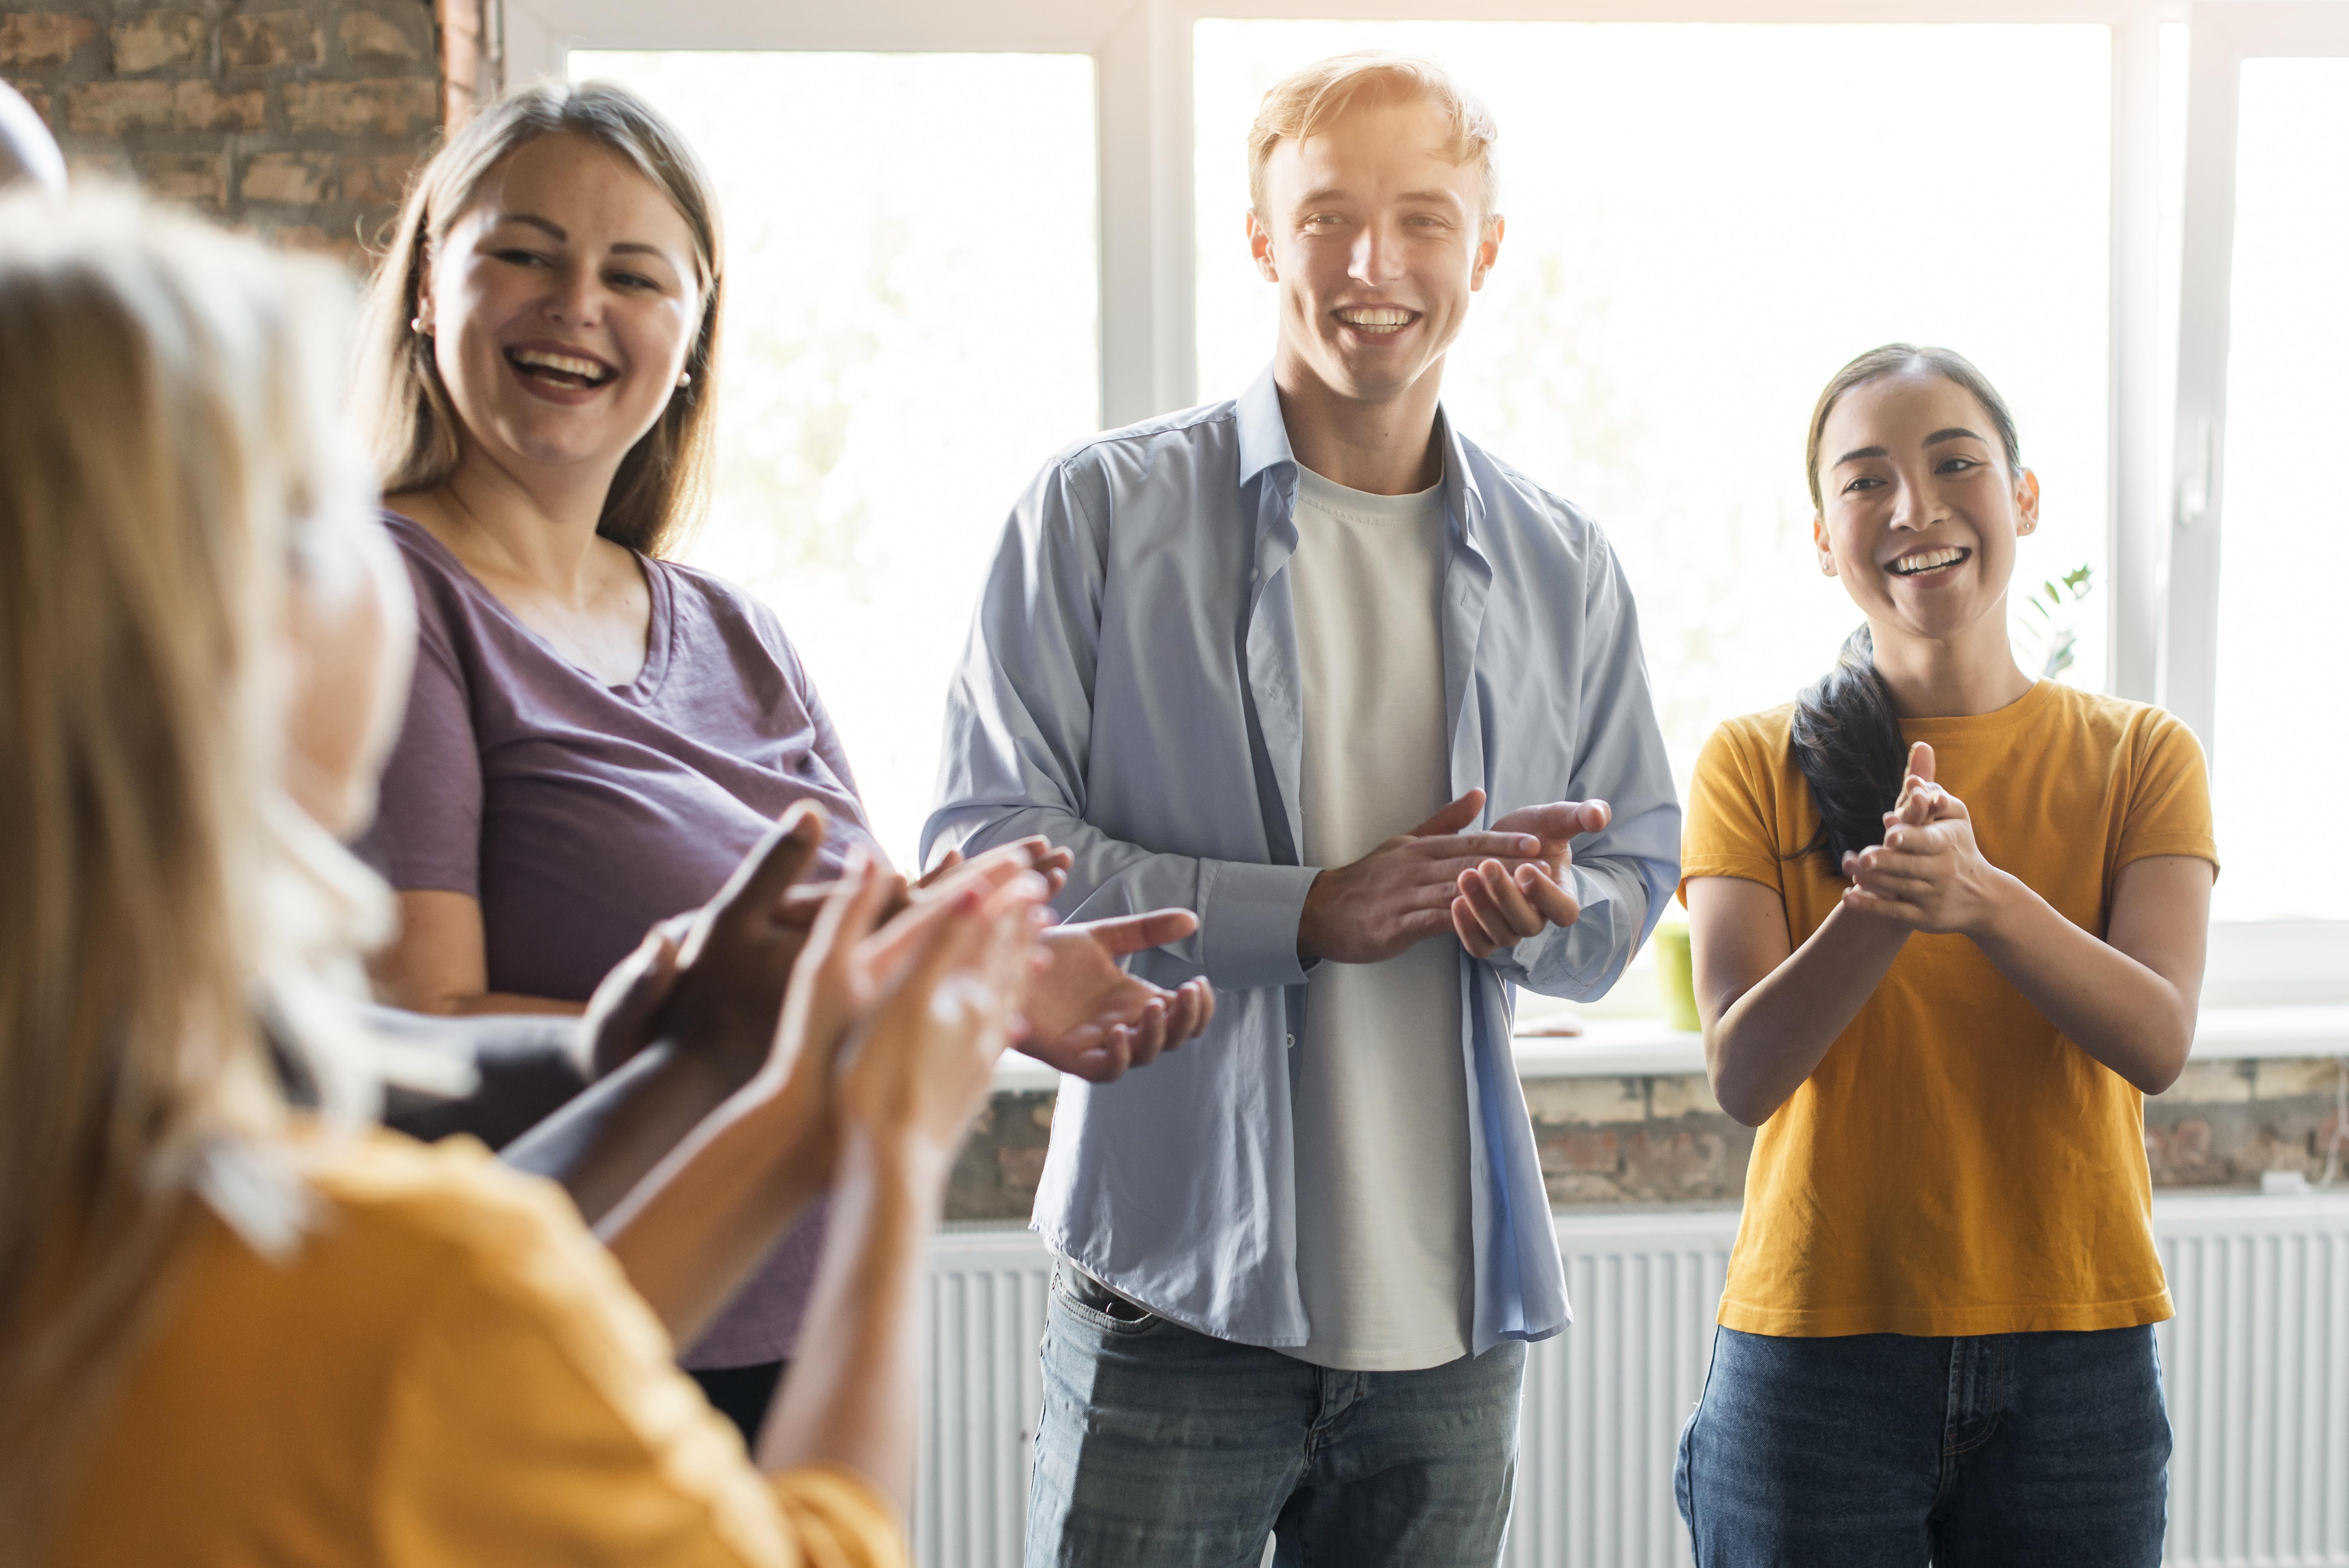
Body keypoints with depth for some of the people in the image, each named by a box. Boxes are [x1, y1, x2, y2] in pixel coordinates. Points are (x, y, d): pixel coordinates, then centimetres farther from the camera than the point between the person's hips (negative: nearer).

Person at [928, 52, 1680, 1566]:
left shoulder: (1567, 566, 11)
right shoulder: (1102, 512, -2)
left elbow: (1635, 875, 16)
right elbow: (985, 856, -6)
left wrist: (1538, 914, -8)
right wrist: (1308, 914, -15)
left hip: (1457, 1303, 4)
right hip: (1179, 1287, -3)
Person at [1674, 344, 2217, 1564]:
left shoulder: (2140, 757, 4)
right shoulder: (1755, 764, 0)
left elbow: (2158, 1043, -10)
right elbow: (1743, 1075, -10)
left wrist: (1987, 898, -28)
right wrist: (1882, 909, -27)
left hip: (2077, 1356, 1)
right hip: (1816, 1347, -1)